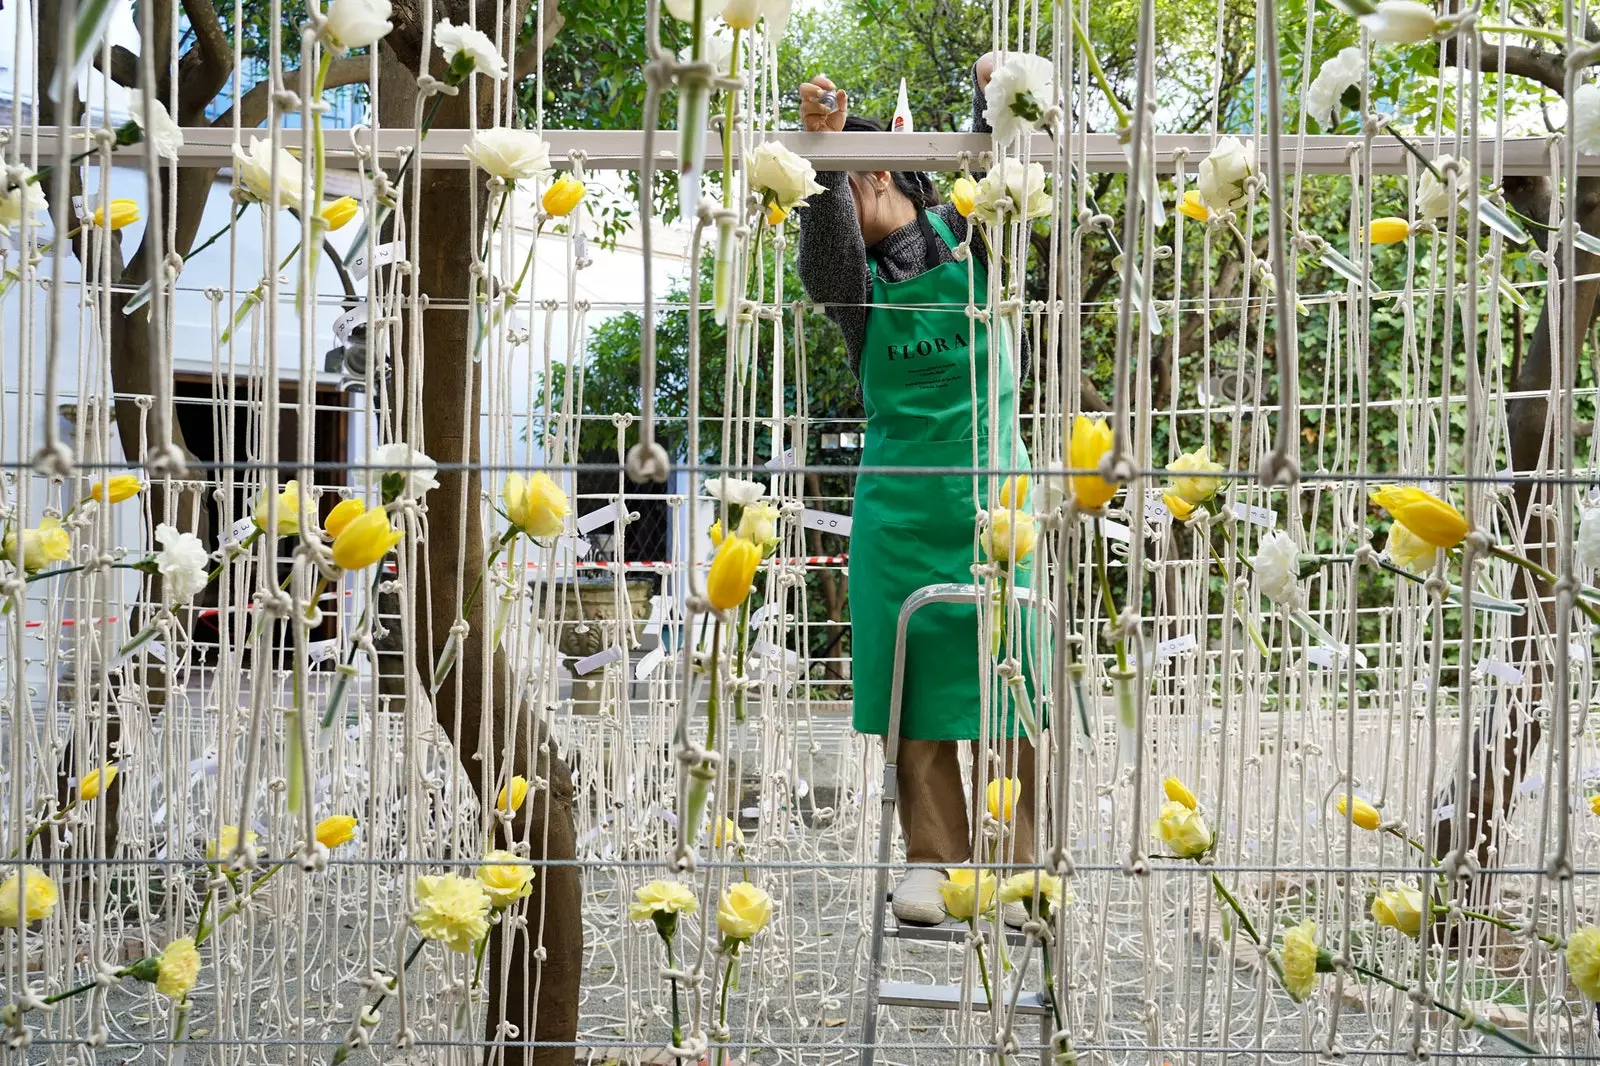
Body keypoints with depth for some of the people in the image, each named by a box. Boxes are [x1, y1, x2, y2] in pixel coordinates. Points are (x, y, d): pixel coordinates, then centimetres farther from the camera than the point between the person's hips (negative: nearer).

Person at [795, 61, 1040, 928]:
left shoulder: (968, 238, 5)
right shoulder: (856, 279, 4)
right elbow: (826, 245, -16)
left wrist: (995, 100, -27)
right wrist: (820, 154, -32)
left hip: (993, 494, -1)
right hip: (900, 504, 1)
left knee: (1010, 690, -1)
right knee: (918, 688, 3)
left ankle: (1011, 866, 9)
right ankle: (933, 861, 14)